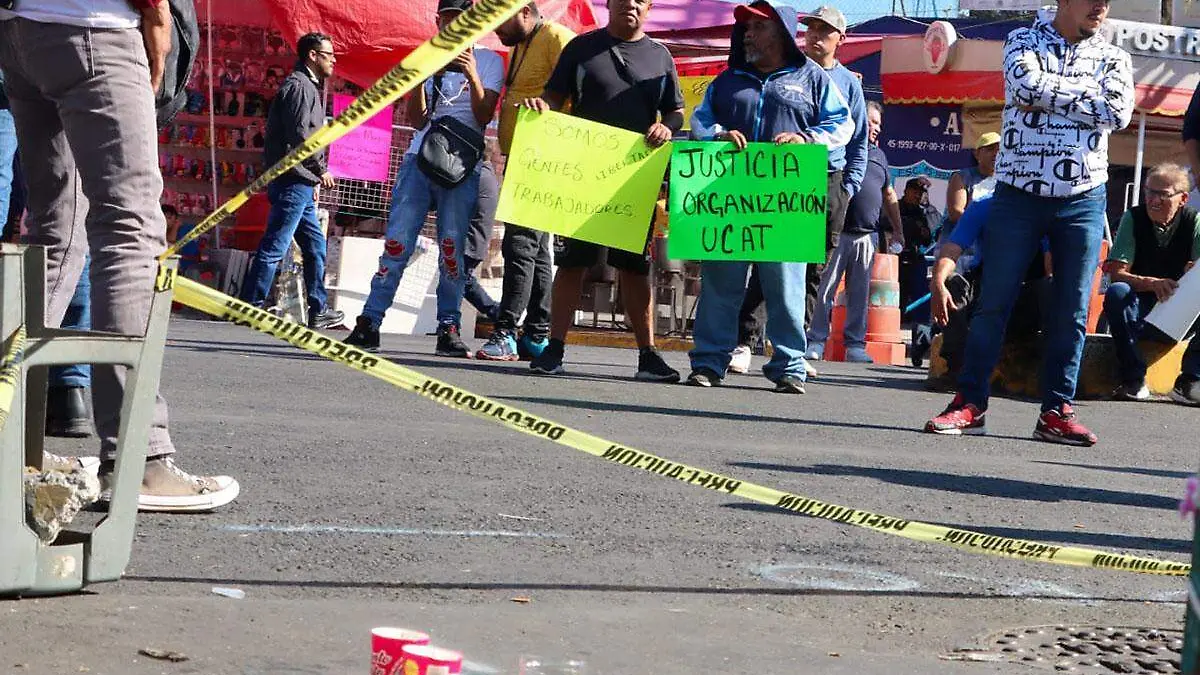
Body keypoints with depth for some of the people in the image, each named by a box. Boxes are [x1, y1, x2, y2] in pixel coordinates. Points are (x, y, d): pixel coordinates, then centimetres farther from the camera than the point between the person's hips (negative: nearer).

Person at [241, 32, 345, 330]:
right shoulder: (300, 86, -9)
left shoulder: (309, 86, 23)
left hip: (300, 184, 11)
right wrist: (321, 170, -9)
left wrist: (313, 181, 18)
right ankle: (250, 306, -9)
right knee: (274, 246, -10)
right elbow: (299, 135, -18)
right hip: (293, 180, -11)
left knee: (316, 246, 14)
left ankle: (319, 310, 18)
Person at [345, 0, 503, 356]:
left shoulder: (489, 61, 8)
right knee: (397, 240, -6)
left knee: (453, 247, -7)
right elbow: (418, 120, 6)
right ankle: (369, 322, -9)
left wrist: (473, 77, -18)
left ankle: (449, 329, -4)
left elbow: (484, 116, -3)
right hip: (420, 158, 2)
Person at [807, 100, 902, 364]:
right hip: (837, 232, -5)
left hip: (867, 235, 5)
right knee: (825, 287, -4)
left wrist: (899, 230, 21)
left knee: (860, 292, 5)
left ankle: (855, 344, 8)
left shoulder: (879, 155, 21)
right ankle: (816, 341, 2)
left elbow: (889, 196, 25)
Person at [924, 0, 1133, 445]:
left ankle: (1056, 412, 9)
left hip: (1083, 202, 2)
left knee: (1072, 312, 2)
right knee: (993, 303, -1)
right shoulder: (1024, 40, 3)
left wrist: (1050, 93, -10)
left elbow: (1119, 112, -11)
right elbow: (1026, 85, -19)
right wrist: (1084, 93, -9)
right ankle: (970, 404, 5)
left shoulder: (1113, 57, 8)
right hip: (1018, 195, -2)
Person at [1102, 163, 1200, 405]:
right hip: (1140, 314, -1)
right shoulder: (1133, 218, -6)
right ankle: (1134, 380, -23)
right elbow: (1116, 272, -16)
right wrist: (1152, 283, -34)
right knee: (1117, 293, -33)